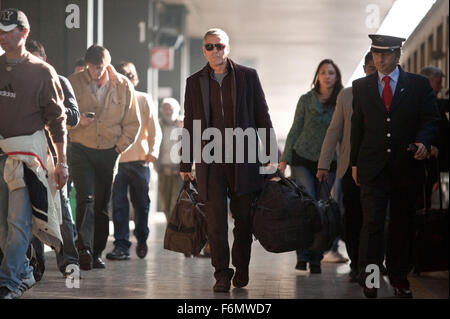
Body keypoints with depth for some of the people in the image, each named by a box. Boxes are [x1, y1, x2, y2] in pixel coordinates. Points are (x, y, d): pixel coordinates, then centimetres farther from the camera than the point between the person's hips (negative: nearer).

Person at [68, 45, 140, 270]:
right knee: (86, 198, -16)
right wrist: (77, 119, -17)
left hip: (109, 152, 2)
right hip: (80, 149, -2)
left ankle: (96, 252, 14)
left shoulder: (123, 86, 1)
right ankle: (84, 249, -23)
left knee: (102, 204, 7)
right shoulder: (73, 83, -2)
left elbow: (132, 123, 8)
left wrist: (120, 147, -1)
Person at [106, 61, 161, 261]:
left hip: (139, 159, 0)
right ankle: (121, 245, -5)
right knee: (119, 203, -7)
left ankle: (142, 240, 28)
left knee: (141, 202, 7)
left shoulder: (144, 100, 8)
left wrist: (153, 151, -11)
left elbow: (154, 129, 5)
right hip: (116, 160, 0)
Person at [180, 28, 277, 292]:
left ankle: (241, 268, 24)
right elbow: (190, 125, 11)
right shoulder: (195, 82, 8)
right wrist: (186, 164, 9)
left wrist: (271, 155, 2)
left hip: (243, 159, -1)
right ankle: (222, 274, 5)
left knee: (244, 219, 7)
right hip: (210, 161, 1)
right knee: (216, 222, -2)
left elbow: (262, 117, 6)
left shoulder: (247, 76, 4)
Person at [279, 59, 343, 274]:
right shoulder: (306, 100, 3)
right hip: (302, 159, -2)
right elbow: (295, 131, 5)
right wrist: (284, 159, -1)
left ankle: (316, 258, 11)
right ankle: (303, 254, -6)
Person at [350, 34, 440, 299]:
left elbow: (431, 118, 2)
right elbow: (357, 125, 13)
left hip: (407, 167, 0)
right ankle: (369, 277, -5)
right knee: (372, 223, -9)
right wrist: (355, 162, 10)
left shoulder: (419, 85, 5)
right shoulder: (362, 86, 10)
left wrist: (424, 141, -18)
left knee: (403, 225, 8)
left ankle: (399, 279, 19)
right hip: (374, 168, 0)